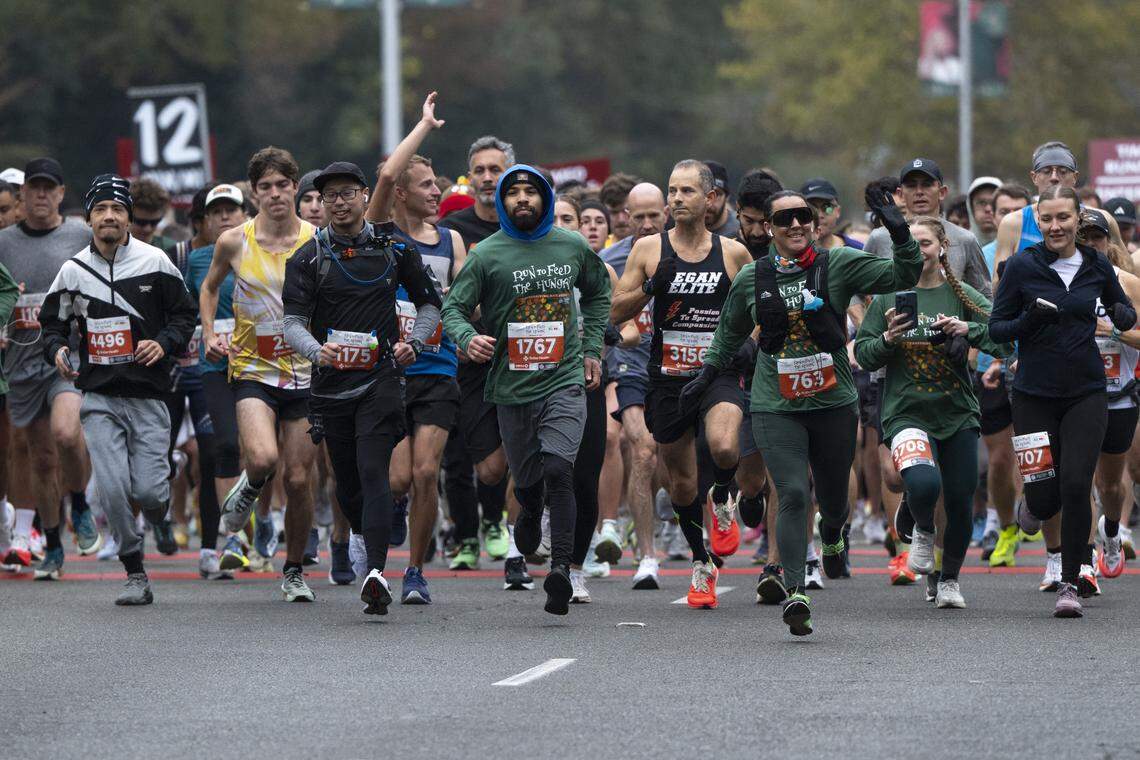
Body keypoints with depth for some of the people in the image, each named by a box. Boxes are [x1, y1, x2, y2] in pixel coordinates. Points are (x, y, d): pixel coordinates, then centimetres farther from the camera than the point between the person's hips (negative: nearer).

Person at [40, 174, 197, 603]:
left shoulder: (153, 262, 0)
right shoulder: (73, 271, 5)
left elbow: (185, 314, 7)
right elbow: (52, 321, 16)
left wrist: (165, 343, -11)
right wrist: (57, 348, -5)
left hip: (148, 395, -1)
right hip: (99, 397, 1)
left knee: (148, 492, -8)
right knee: (112, 489, -11)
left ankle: (160, 503, 30)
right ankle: (135, 574, 3)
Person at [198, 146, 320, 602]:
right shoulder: (234, 242, -2)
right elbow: (209, 287, 17)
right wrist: (209, 334, 3)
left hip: (306, 372, 1)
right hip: (253, 370, -1)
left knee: (298, 478, 1)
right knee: (263, 458, -25)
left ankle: (294, 570, 21)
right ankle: (248, 490, 12)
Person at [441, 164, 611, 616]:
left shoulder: (573, 247, 5)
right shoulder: (487, 254, -2)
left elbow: (598, 292, 24)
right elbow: (454, 307, -1)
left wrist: (592, 349, 16)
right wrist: (468, 338, -23)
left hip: (565, 381, -1)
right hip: (512, 387, 1)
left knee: (557, 471, -20)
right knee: (527, 481, 12)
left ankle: (562, 570, -25)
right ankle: (531, 513, 50)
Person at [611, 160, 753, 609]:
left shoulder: (733, 253, 2)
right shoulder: (649, 249, 2)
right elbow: (616, 312, 2)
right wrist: (650, 288, -14)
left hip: (719, 374, -2)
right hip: (667, 380, 2)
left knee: (724, 448, -30)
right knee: (681, 482, 10)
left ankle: (722, 501, 4)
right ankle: (701, 563, 32)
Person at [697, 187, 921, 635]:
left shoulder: (838, 266, -1)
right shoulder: (750, 279, 4)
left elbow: (903, 276, -7)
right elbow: (730, 331, 22)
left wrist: (899, 233, -21)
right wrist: (709, 372, 21)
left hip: (834, 404, 1)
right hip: (776, 408, -1)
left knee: (833, 496, 14)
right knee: (793, 495, -16)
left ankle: (832, 539, 50)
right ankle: (794, 591, -18)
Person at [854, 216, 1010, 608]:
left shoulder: (962, 296, 2)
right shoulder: (887, 298, 2)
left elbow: (1004, 339, -5)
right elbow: (863, 355, 5)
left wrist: (967, 329, -21)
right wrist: (888, 339, -14)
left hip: (957, 413, 2)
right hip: (906, 411, -2)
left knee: (960, 501, 5)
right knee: (924, 484, -28)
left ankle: (950, 579, 29)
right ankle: (923, 531, 8)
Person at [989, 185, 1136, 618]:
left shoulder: (1097, 266, 3)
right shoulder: (1022, 266, -5)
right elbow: (996, 328, -1)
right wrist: (1028, 320, -21)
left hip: (1086, 392, 1)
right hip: (1035, 394, -1)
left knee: (1076, 485, -12)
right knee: (1044, 497, -3)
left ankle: (1070, 584, 1)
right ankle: (1031, 509, 36)